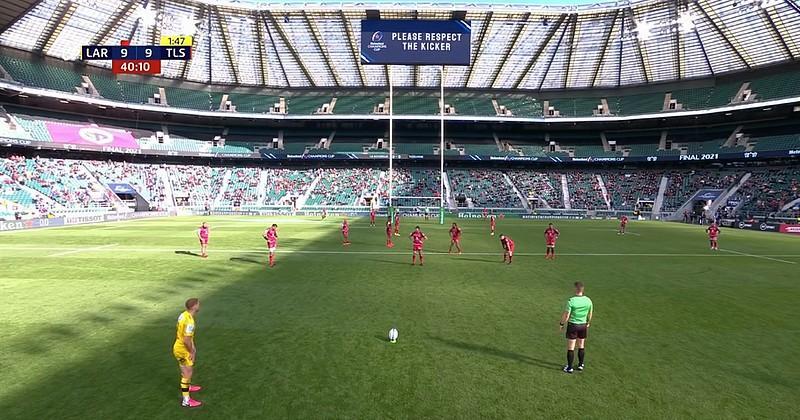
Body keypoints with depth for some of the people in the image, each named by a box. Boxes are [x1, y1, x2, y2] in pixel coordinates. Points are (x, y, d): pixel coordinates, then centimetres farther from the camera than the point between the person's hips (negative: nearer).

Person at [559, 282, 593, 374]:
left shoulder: (571, 301, -22)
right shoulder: (588, 300, -8)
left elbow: (566, 315, -18)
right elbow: (590, 314, 6)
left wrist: (561, 324, -1)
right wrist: (588, 323, 24)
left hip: (573, 325, -4)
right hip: (583, 325, 4)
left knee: (570, 348, 7)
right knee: (581, 346, 20)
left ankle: (569, 368, 14)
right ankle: (580, 365, 32)